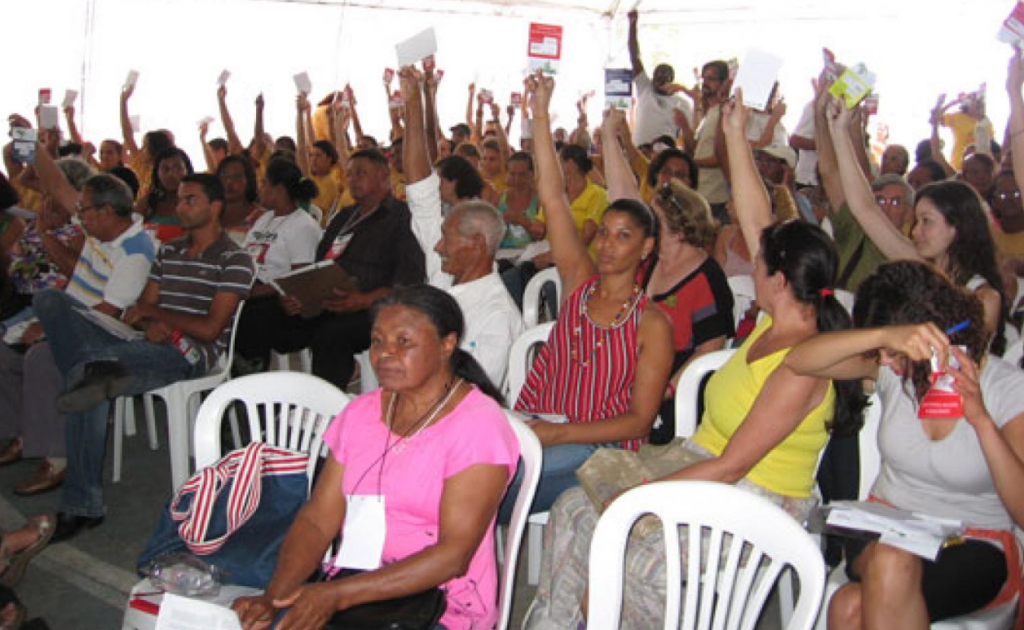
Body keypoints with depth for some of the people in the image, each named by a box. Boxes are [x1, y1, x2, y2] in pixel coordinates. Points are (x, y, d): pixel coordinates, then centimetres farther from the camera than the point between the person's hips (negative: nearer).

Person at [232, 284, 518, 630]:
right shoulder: (360, 413, 10)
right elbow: (317, 519, 4)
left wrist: (337, 595, -23)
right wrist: (273, 597, -14)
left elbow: (453, 556, -17)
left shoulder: (479, 425, -10)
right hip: (353, 589, 5)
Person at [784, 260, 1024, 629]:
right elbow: (798, 361, -19)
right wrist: (884, 336, -33)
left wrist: (981, 419, -28)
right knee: (891, 562, -37)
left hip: (974, 546, -3)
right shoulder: (891, 366, -3)